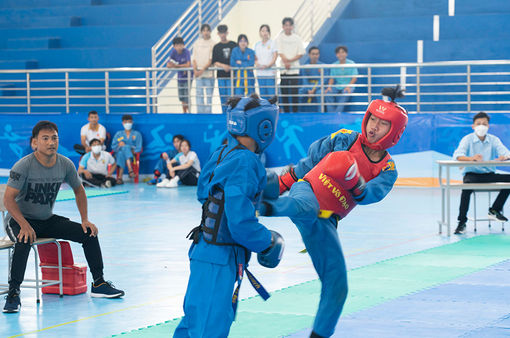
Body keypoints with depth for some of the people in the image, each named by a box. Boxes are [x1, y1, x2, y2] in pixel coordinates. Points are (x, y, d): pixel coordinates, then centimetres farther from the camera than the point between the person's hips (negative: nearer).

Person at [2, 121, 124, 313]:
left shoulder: (65, 165, -6)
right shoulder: (24, 166, -21)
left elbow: (79, 190, 11)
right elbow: (8, 199, -23)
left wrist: (85, 220, 0)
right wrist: (25, 226, -34)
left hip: (48, 219, 6)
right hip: (19, 219, -6)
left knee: (89, 233, -4)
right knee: (24, 241, -38)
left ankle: (98, 284, 8)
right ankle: (13, 293, -30)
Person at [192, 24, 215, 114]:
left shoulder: (212, 44, 0)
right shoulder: (197, 43, 11)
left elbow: (211, 59, -6)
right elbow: (194, 58, 9)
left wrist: (203, 70, -15)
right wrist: (195, 70, -6)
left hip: (209, 72, -3)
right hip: (198, 73, 3)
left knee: (209, 94, -3)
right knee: (199, 94, 3)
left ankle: (208, 113, 0)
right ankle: (200, 113, 7)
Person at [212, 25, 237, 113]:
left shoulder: (233, 45, 6)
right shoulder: (216, 47, 7)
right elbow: (214, 62, 1)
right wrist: (223, 65, -16)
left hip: (231, 75, -1)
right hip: (221, 75, 1)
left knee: (231, 96, -10)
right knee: (223, 97, 2)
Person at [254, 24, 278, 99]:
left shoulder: (272, 43, 2)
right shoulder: (257, 44, 14)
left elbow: (275, 56, -5)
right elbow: (255, 58, 15)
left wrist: (268, 65, -20)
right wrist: (257, 64, -8)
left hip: (270, 73, -4)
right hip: (260, 73, 4)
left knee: (271, 93, -10)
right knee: (262, 94, 4)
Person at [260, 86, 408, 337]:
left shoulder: (387, 170, 5)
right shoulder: (345, 140, 0)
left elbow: (372, 195, -13)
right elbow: (312, 158, 12)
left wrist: (355, 183, -33)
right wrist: (284, 181, 10)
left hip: (324, 223, 4)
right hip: (305, 191, -4)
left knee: (337, 284, 4)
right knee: (307, 208, -45)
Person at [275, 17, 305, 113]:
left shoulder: (297, 38, 7)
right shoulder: (279, 38, 5)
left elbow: (301, 53, 1)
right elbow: (280, 52, -4)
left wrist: (291, 60, -11)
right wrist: (286, 62, -17)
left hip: (294, 69, 0)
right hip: (283, 69, 0)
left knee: (294, 91, -4)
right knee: (284, 92, 0)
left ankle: (295, 112, 0)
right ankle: (286, 112, 5)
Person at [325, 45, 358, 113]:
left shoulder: (351, 64, 2)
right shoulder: (334, 65, 11)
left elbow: (354, 78, -4)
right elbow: (332, 78, 9)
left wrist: (348, 87, -20)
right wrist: (329, 86, -12)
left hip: (348, 85, -3)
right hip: (337, 86, 3)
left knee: (345, 94, -36)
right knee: (328, 93, -28)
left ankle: (337, 114, -41)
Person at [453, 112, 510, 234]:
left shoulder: (494, 140, 5)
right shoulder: (467, 139, -4)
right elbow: (457, 156, -20)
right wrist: (471, 158, -41)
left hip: (489, 175, 4)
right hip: (472, 173, -4)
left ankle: (495, 209, -2)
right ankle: (462, 222, -28)